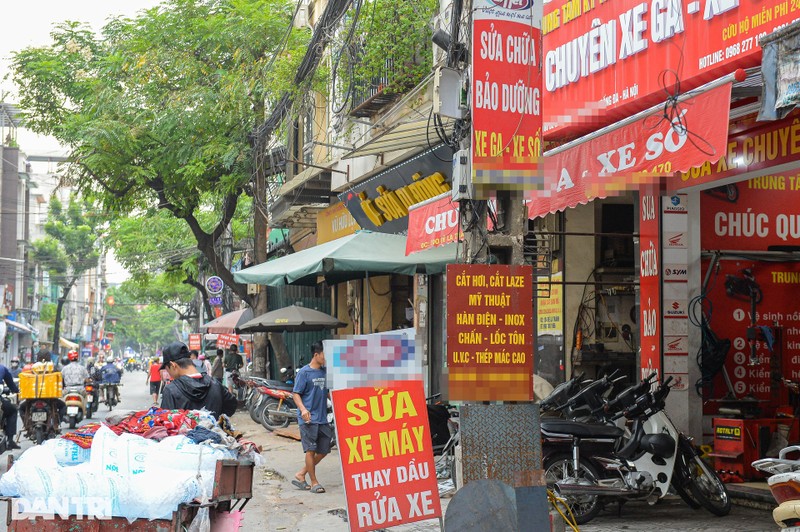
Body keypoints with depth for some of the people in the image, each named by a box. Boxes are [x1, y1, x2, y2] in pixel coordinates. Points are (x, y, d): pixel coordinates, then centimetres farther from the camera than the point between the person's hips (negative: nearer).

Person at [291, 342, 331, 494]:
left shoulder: (325, 372, 10)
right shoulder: (304, 372, -8)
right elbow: (296, 394, -9)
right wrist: (303, 409, -24)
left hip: (323, 418, 7)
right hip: (309, 418, -7)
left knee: (324, 450, 9)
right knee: (311, 450, -3)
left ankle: (301, 475, 22)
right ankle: (314, 482, 9)